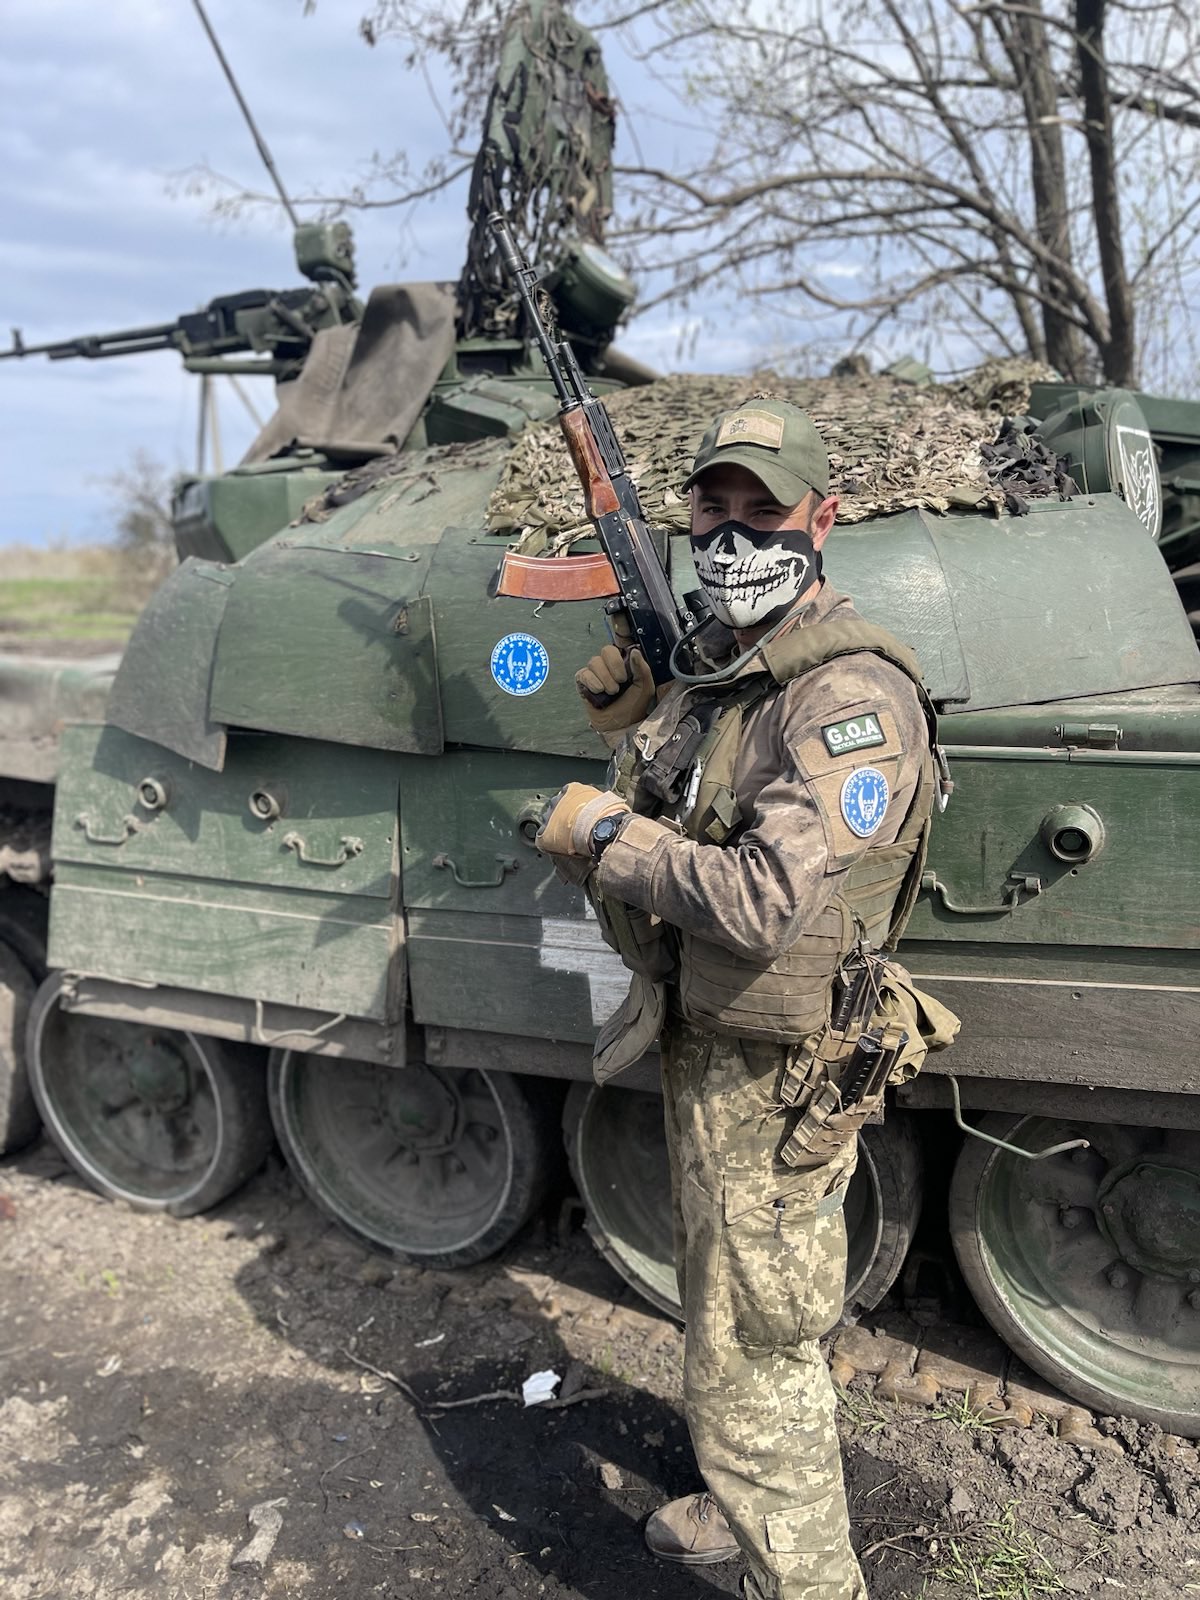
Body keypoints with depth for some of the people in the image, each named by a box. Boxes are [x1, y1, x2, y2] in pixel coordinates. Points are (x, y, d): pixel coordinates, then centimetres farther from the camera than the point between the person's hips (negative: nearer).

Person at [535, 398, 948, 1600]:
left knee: (749, 1364, 5)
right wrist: (625, 722, -2)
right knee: (723, 1311, 28)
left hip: (769, 1075, -9)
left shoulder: (852, 694, -24)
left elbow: (762, 901, -34)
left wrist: (603, 834, -21)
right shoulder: (714, 661, 5)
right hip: (699, 1044, 10)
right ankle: (755, 1501, 52)